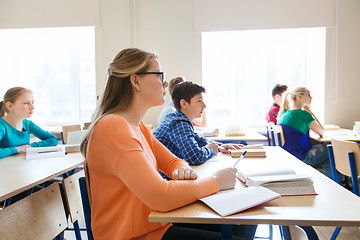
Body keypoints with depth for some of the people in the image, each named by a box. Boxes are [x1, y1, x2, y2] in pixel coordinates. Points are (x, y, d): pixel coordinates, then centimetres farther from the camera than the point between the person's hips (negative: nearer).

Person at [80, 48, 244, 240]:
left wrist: (181, 171, -10)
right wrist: (215, 181, -17)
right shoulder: (113, 127, -23)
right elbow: (161, 196, -30)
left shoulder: (138, 127, 8)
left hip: (155, 223, 8)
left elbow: (172, 161, 14)